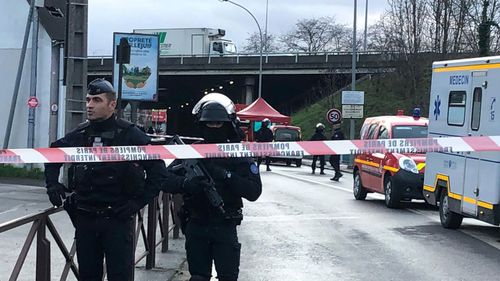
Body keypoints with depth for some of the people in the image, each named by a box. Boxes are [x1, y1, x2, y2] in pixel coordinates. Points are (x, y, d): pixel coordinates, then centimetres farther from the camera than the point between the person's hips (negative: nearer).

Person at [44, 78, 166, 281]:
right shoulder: (79, 135, 6)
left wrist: (139, 201, -12)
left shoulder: (130, 135, -8)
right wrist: (53, 185, 8)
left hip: (118, 219, -5)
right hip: (85, 218, 5)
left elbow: (158, 170, -7)